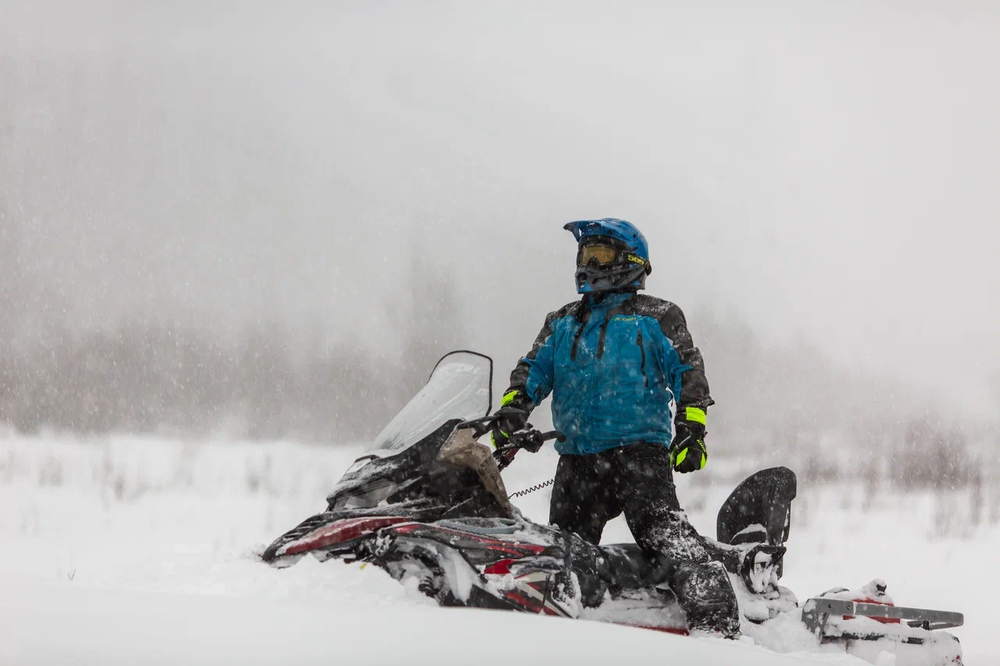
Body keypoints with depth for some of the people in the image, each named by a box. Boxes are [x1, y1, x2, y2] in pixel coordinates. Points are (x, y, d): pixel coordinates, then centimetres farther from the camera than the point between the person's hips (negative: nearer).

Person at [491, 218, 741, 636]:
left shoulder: (656, 318, 8)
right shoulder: (561, 324, 23)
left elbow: (687, 374, 2)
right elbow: (534, 368, 15)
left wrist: (691, 428, -11)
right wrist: (512, 408, -5)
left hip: (639, 448, -6)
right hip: (576, 457, 6)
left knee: (663, 530, -21)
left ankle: (715, 620, -29)